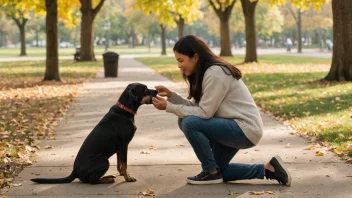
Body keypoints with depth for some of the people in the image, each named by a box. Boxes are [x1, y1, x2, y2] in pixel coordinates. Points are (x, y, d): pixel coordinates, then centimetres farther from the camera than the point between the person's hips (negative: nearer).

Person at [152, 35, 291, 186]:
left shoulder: (215, 73, -21)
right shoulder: (204, 72, 9)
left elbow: (204, 113, -22)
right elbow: (196, 107, 4)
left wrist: (169, 107, -19)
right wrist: (171, 95, -6)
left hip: (245, 129, -11)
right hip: (234, 127, 11)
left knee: (189, 123, -24)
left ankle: (211, 172, -7)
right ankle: (267, 169, 16)